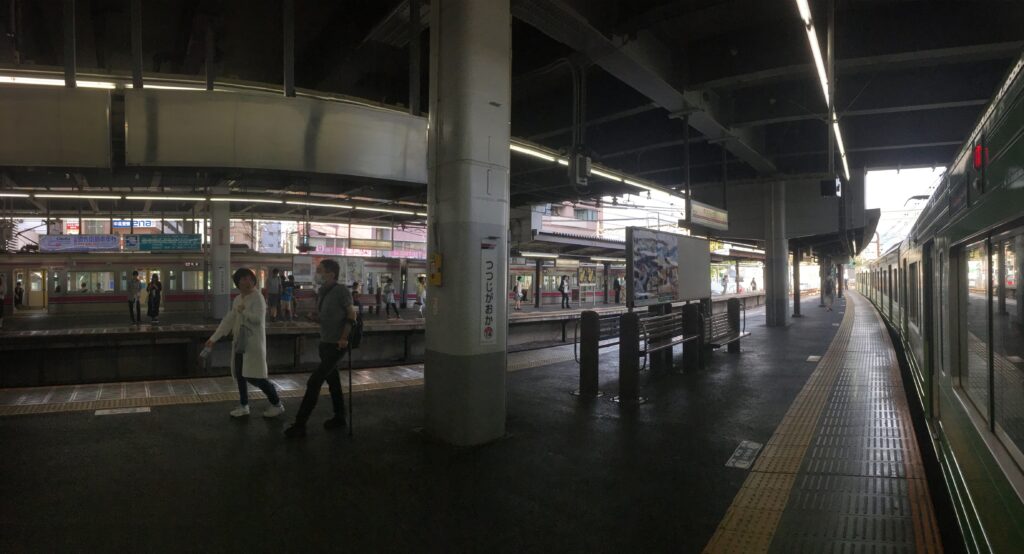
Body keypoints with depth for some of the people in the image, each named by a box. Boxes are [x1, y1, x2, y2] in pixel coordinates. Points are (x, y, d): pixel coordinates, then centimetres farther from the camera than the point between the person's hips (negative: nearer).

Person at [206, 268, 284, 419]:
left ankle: (277, 405, 6)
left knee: (254, 377, -8)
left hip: (253, 344, -8)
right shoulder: (237, 300, 12)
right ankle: (243, 406, 29)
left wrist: (243, 311, -16)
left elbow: (258, 319, -25)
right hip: (239, 343, 8)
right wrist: (214, 338, 12)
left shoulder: (257, 297, -12)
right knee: (239, 375, 13)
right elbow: (228, 320, 15)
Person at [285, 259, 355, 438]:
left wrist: (344, 338, -19)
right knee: (333, 382, 15)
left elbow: (351, 315, -11)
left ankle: (300, 424, -1)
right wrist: (315, 316, -2)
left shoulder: (341, 291, -15)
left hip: (336, 345, -8)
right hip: (325, 343, 8)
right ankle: (339, 418, 27)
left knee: (313, 382, -8)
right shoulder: (321, 292, 9)